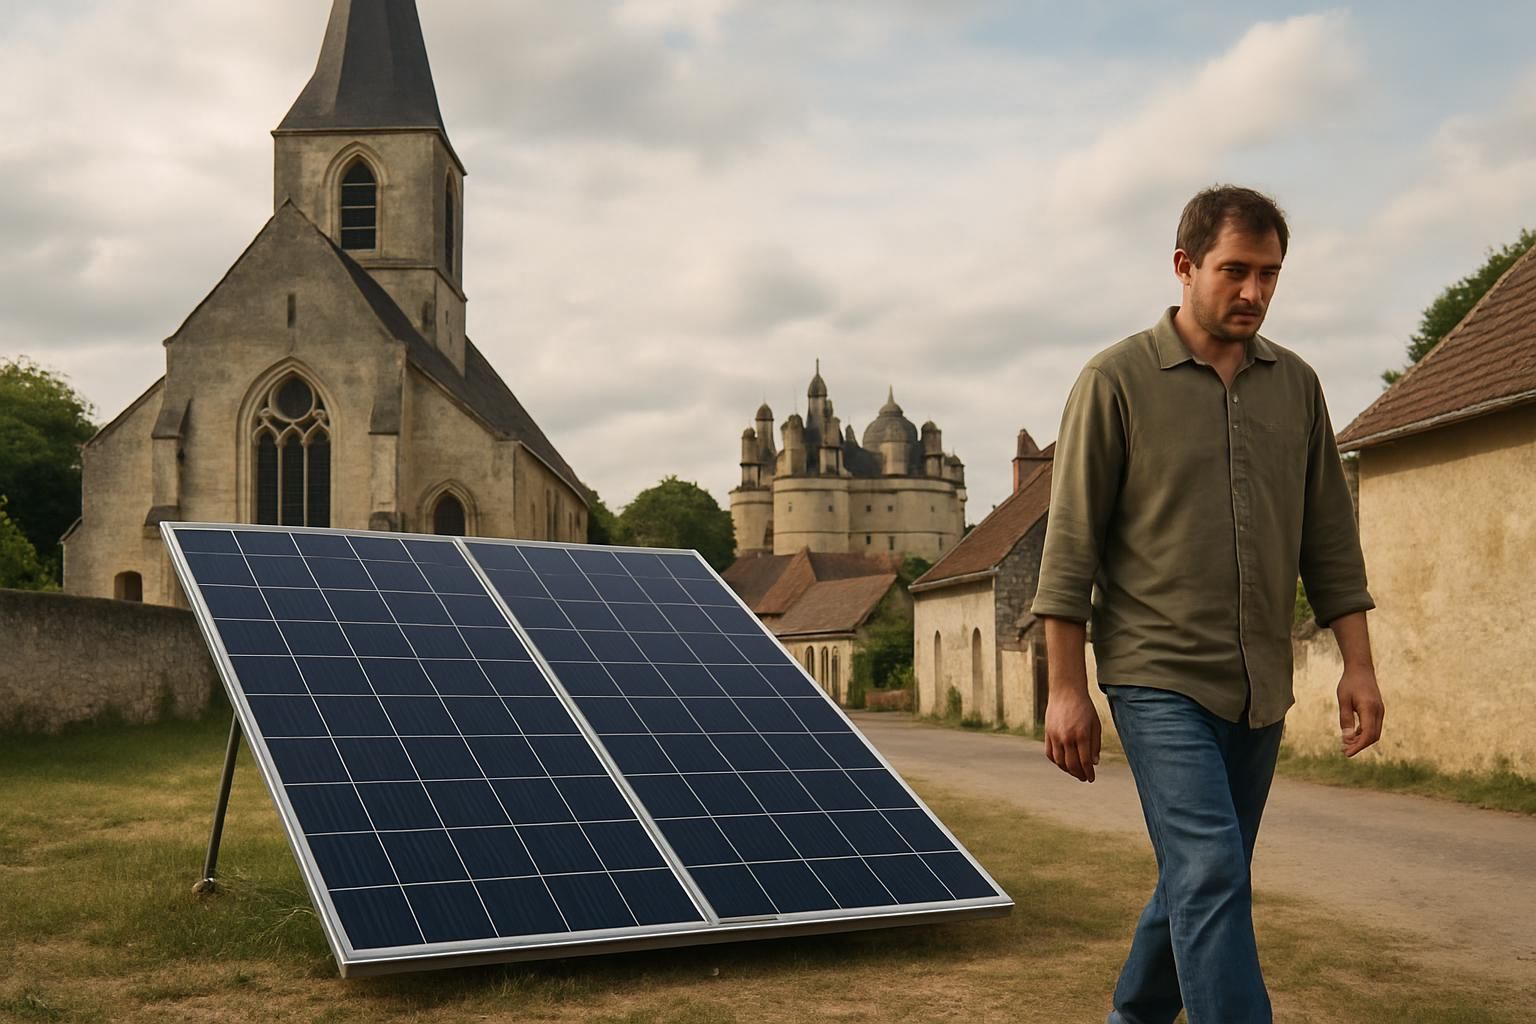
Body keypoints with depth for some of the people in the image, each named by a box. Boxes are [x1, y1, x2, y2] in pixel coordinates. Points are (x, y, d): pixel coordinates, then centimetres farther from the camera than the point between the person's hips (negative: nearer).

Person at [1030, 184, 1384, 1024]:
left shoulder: (1296, 385, 9)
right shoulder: (1116, 380, -5)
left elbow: (1329, 538, 13)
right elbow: (1072, 544, -6)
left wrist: (1358, 663, 7)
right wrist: (1065, 687, -9)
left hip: (1259, 688, 6)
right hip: (1160, 678, -5)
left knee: (1200, 878, 15)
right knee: (1212, 874, -14)